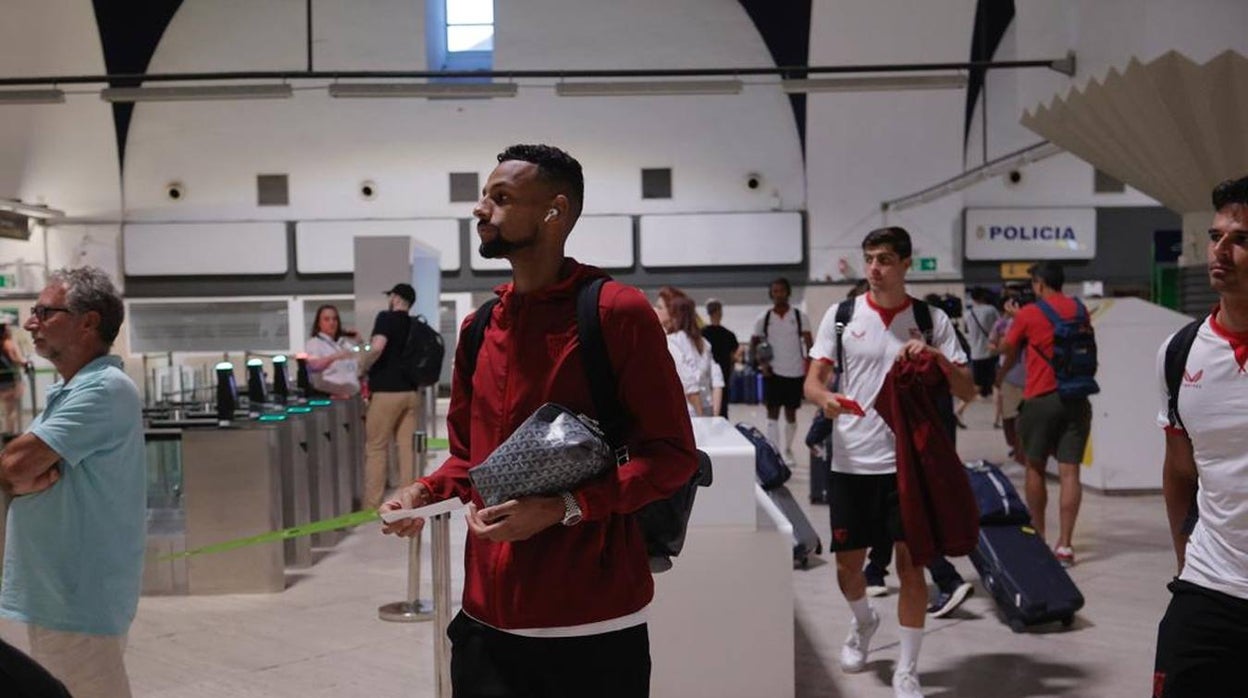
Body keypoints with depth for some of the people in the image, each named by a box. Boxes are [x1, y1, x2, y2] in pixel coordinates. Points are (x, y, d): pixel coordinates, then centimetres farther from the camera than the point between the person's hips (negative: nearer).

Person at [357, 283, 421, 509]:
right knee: (406, 446, 7)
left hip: (387, 391, -6)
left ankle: (371, 506, 2)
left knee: (376, 448, 1)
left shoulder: (386, 318, -8)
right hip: (411, 391, 6)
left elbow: (377, 347, -24)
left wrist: (363, 366, -10)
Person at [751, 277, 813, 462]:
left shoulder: (800, 317, 0)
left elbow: (808, 345, -1)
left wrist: (809, 368, -11)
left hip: (795, 372, 0)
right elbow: (753, 345, 10)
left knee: (791, 413, 10)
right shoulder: (763, 318, 2)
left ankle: (788, 450, 26)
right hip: (773, 372, 0)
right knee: (772, 412, -6)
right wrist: (761, 363, -6)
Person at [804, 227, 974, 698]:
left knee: (910, 562, 0)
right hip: (851, 461, 1)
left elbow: (968, 390, -1)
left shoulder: (932, 319, 1)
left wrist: (935, 356, -19)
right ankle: (863, 623, 43)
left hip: (909, 460, -1)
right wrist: (825, 398, -23)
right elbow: (812, 381, 0)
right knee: (848, 563, 10)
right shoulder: (841, 315, 2)